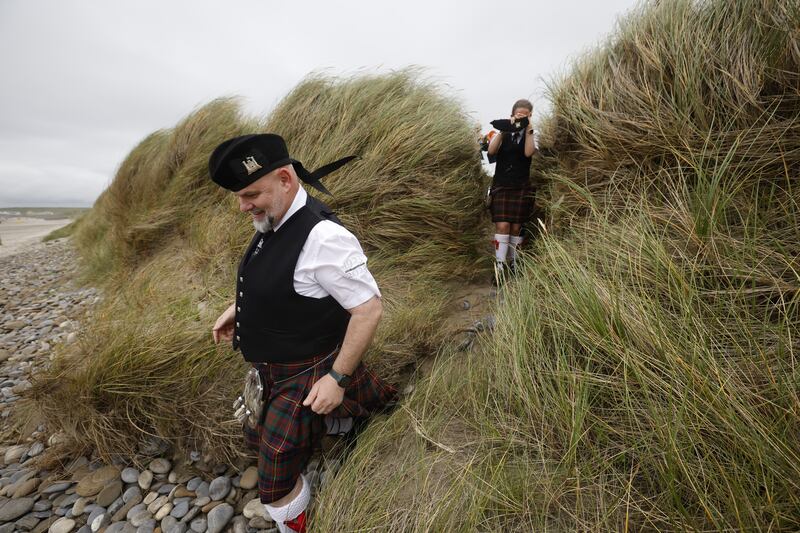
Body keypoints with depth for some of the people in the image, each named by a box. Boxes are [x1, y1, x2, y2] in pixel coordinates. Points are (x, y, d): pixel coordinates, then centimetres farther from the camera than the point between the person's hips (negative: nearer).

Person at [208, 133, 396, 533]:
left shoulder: (323, 236, -30)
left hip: (307, 376, -9)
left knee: (276, 486, 8)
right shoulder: (272, 224, -1)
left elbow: (369, 310, -27)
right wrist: (237, 308, 13)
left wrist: (337, 379, -23)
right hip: (271, 368, 9)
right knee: (259, 435, 29)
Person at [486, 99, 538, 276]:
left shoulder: (532, 134, 9)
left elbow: (528, 152, -11)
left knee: (516, 228, 2)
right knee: (502, 226, -12)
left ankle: (514, 266, 12)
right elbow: (491, 151, -9)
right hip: (501, 185, -1)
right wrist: (505, 129, -11)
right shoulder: (503, 132, 9)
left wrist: (529, 129, -10)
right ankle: (499, 268, -12)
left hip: (522, 187, 1)